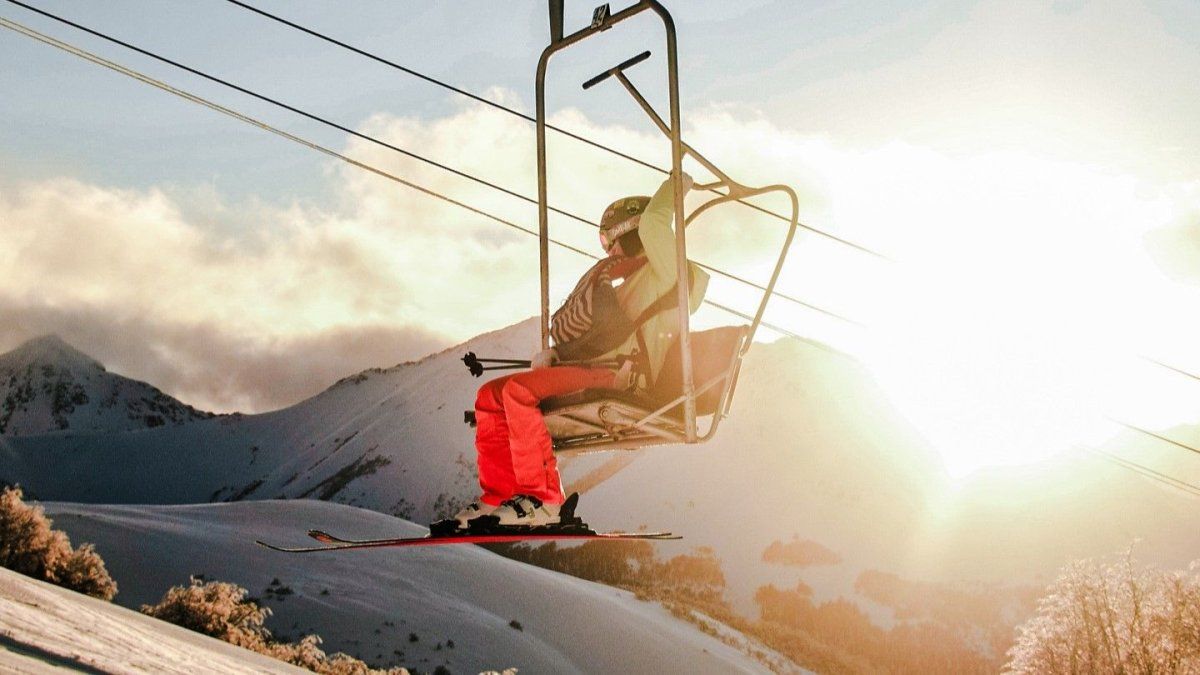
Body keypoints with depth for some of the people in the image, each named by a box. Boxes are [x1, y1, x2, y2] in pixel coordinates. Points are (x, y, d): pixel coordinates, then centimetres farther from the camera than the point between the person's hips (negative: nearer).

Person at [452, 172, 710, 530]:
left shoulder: (666, 273, 1)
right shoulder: (628, 288, 31)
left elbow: (653, 224, -18)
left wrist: (675, 185, 1)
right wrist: (556, 352, 9)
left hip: (622, 380, -10)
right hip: (597, 372, 10)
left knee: (519, 389, -28)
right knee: (491, 395, 0)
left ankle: (542, 499, -25)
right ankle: (499, 497, -4)